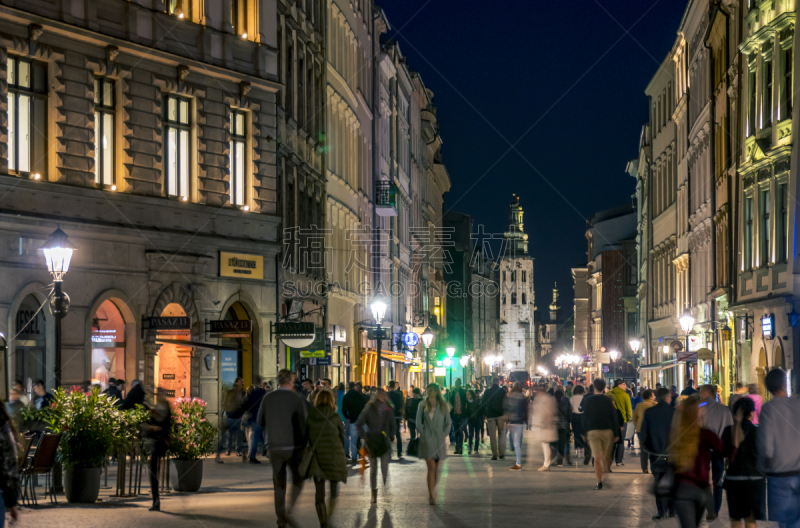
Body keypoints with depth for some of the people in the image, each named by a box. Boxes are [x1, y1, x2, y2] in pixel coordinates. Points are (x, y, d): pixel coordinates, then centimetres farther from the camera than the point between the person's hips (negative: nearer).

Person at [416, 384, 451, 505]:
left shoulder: (443, 406, 7)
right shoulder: (423, 406, 4)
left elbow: (448, 423, 10)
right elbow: (418, 423, 4)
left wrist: (443, 435, 0)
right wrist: (424, 434, -6)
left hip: (439, 440, 2)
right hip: (427, 440, -2)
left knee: (436, 469, 3)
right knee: (431, 467, -11)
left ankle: (432, 492, 18)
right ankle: (431, 496, -11)